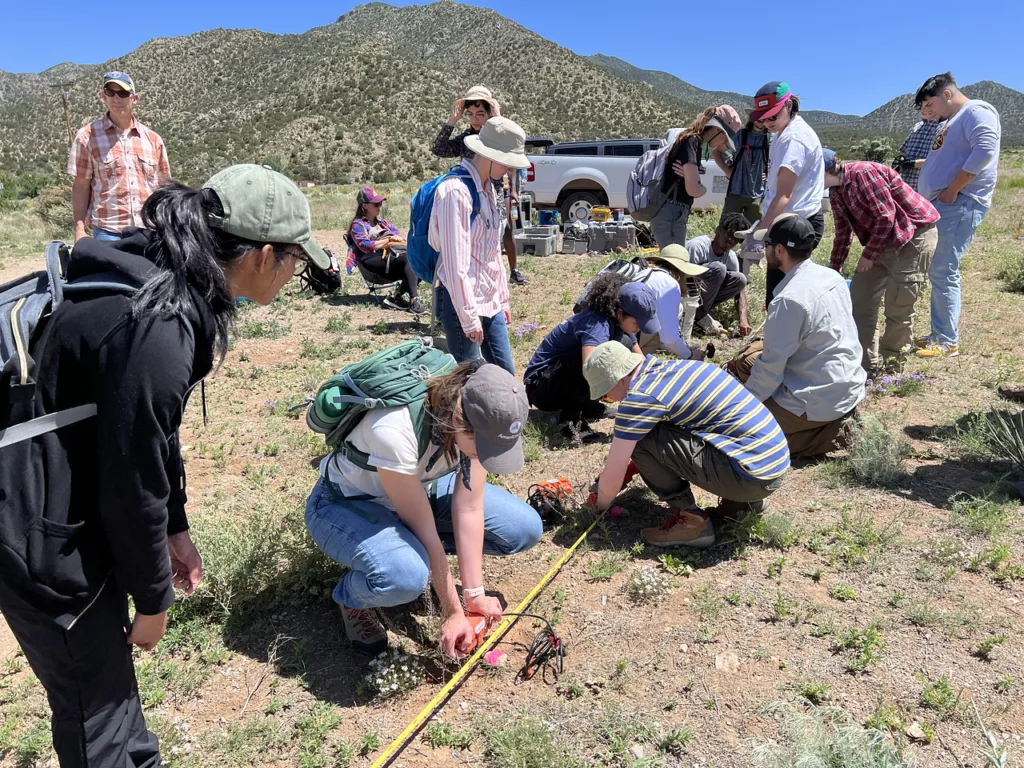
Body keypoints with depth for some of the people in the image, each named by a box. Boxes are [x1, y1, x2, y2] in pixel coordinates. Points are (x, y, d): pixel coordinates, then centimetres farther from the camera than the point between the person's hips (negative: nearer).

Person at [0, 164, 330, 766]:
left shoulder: (165, 284, -1)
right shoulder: (156, 331, -31)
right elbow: (132, 485, -22)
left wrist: (176, 528, 16)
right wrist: (154, 600, -7)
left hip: (79, 517, 9)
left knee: (112, 666, 25)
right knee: (94, 704, 10)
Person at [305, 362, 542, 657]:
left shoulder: (482, 418, -22)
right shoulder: (394, 432, -39)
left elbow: (469, 509, -16)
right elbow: (426, 532, -30)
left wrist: (475, 595, -17)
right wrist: (454, 613, -21)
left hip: (420, 487, 6)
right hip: (347, 502, -6)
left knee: (525, 529, -9)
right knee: (406, 576, -38)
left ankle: (422, 559, 11)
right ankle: (352, 596, -1)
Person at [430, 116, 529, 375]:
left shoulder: (488, 189, 12)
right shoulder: (457, 191, -17)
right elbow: (455, 262, -21)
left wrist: (502, 299, 19)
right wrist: (469, 318, -20)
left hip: (489, 302, 9)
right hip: (462, 303, -9)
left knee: (506, 374, 13)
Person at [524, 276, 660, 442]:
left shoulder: (618, 320, -1)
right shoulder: (597, 323, -28)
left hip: (564, 380, 9)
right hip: (542, 386, -9)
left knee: (625, 343, 0)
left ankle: (586, 405, 3)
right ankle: (571, 417, -17)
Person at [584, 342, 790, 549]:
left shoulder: (641, 396, -14)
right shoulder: (671, 368, 12)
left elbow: (612, 479, -6)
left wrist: (601, 506, 13)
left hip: (752, 475, -9)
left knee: (640, 441, -10)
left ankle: (692, 521, -1)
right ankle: (744, 499, 19)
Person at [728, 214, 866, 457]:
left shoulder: (788, 300, -24)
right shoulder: (833, 277, 2)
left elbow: (771, 368, -20)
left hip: (820, 401, -9)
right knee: (746, 359, 17)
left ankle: (832, 434, -3)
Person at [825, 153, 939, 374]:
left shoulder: (863, 173, -21)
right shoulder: (836, 192, 6)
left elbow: (886, 216, -22)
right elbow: (843, 233, 16)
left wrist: (869, 255, -17)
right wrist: (834, 269, 19)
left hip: (914, 234, -9)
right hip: (883, 239, 9)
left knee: (898, 306, -7)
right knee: (859, 300, 5)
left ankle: (890, 364, 6)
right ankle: (866, 363, 12)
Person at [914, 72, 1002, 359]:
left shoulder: (976, 112, -7)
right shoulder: (954, 121, 24)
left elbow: (985, 150, -23)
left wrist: (952, 191, -21)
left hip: (959, 204, -10)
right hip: (942, 205, 10)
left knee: (943, 271, -11)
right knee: (938, 272, 11)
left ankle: (948, 342, -6)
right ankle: (939, 334, 18)